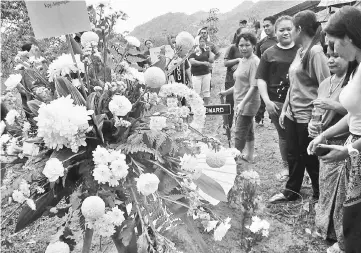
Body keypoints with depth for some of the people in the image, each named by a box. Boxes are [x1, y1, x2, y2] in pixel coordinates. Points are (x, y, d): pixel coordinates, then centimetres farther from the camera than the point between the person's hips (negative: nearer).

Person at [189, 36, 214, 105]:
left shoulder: (206, 51, 12)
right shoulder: (193, 51, 0)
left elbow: (211, 60, 6)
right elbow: (192, 61, -13)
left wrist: (210, 51, -4)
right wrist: (203, 63, -17)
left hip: (206, 73, 4)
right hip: (196, 74, -4)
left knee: (206, 90, 6)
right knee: (196, 92, -7)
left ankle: (206, 105, 15)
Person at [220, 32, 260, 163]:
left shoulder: (254, 61, -17)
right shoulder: (242, 60, 10)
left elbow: (254, 86, -23)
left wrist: (243, 103, -30)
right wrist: (227, 92, 23)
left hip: (248, 103, -9)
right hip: (240, 103, 9)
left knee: (239, 134, -3)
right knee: (247, 130, 21)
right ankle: (249, 155, 36)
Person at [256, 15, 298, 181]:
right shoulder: (269, 54, 5)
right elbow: (261, 78, 3)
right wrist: (267, 101, -6)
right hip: (276, 103, 1)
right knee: (283, 136, 12)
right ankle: (286, 167, 27)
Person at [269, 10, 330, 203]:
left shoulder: (315, 52, -15)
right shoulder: (300, 51, 10)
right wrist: (285, 109, 15)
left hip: (307, 115, -7)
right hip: (292, 113, 8)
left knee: (309, 158, 7)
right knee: (292, 155, 17)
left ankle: (320, 195, 27)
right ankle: (291, 191, 34)